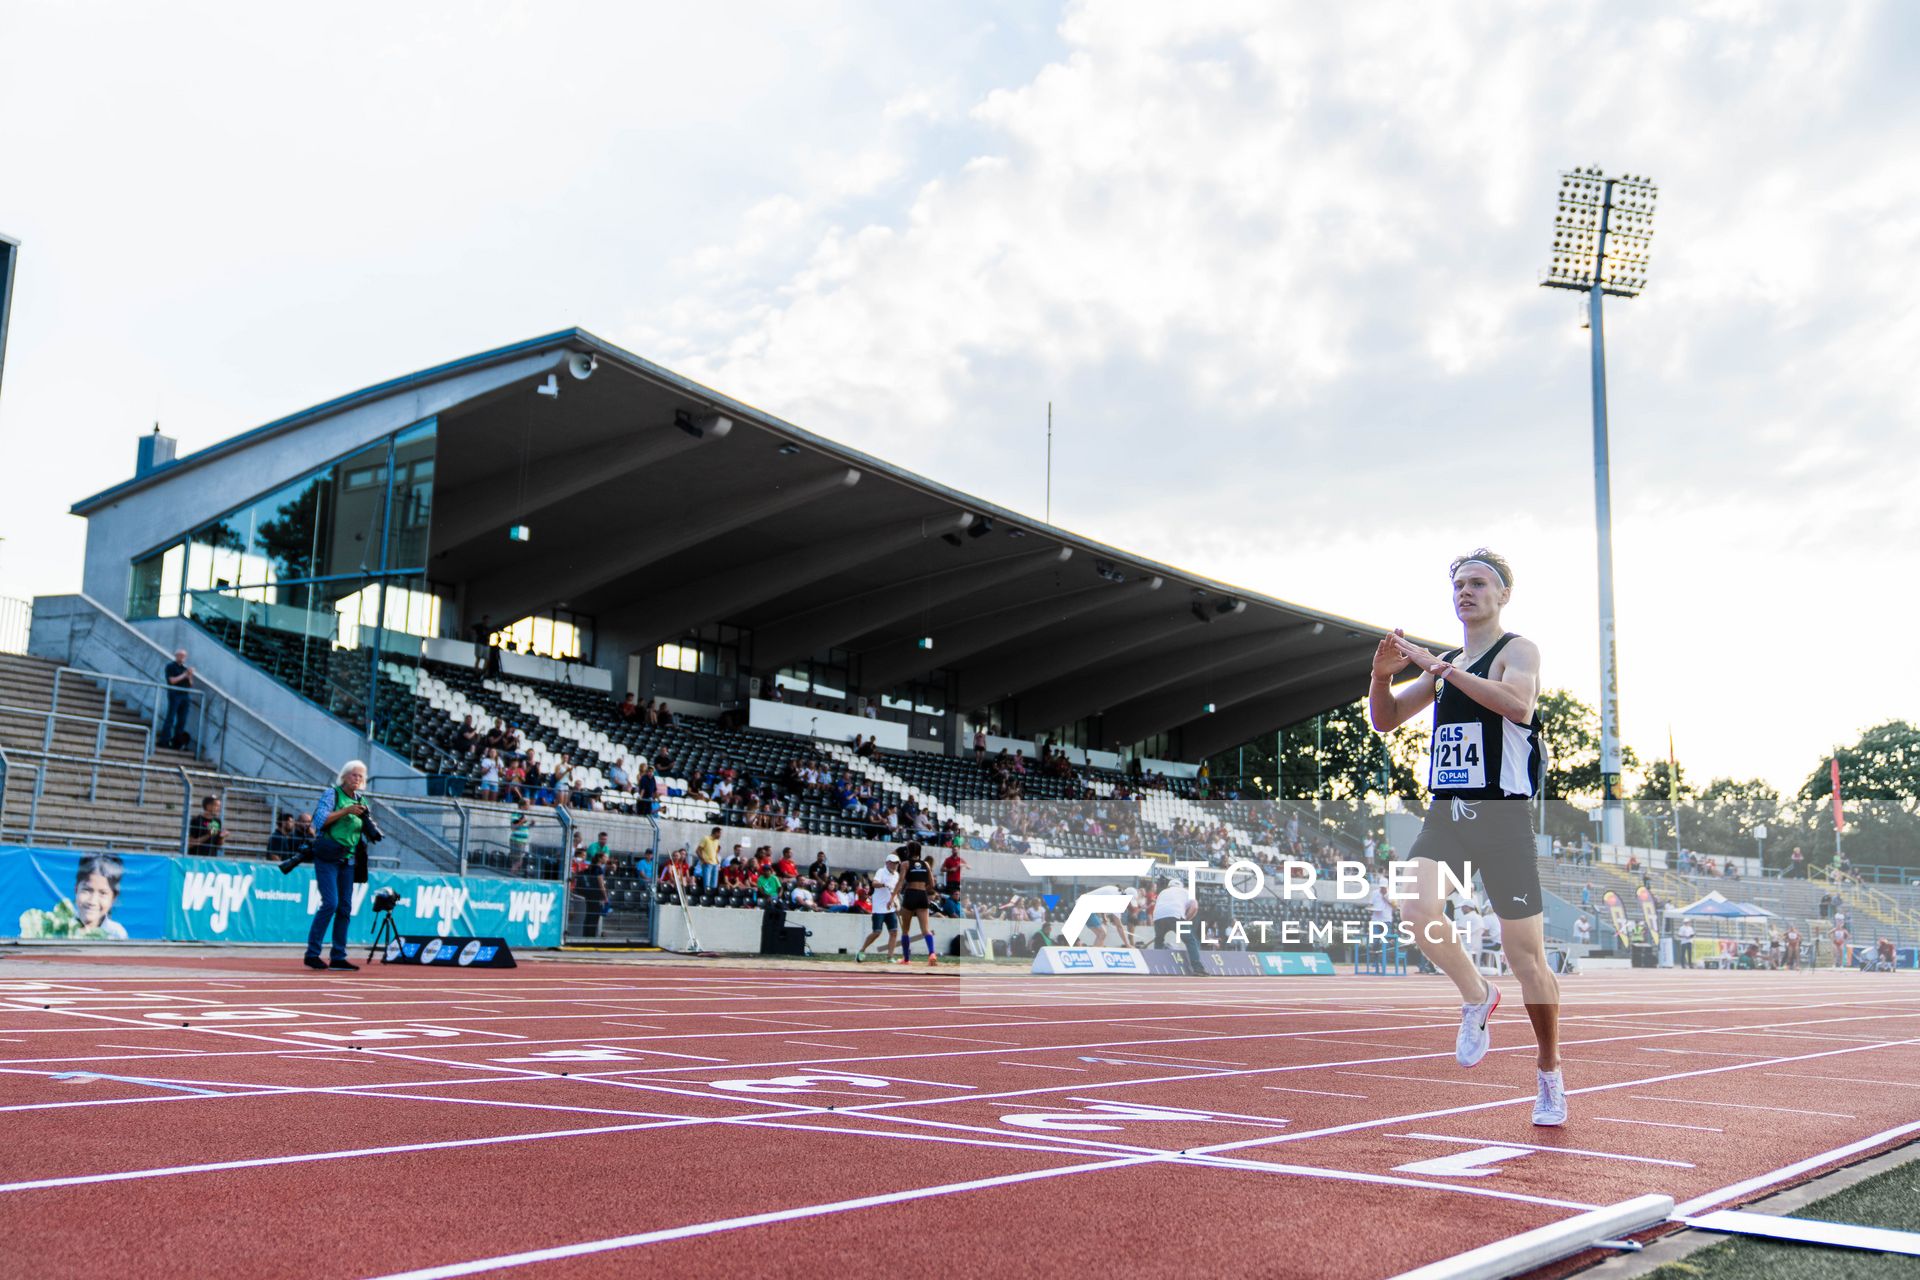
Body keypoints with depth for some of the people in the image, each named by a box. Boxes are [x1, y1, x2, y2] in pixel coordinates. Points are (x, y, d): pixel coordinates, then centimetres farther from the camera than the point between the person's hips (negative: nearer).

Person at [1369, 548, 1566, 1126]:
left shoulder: (1518, 649, -2)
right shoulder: (1443, 662, 17)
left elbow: (1518, 705, -24)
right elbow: (1385, 721, 17)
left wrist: (1442, 666, -26)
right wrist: (1382, 675, -3)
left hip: (1502, 817, -5)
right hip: (1444, 814, 5)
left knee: (1525, 954, -1)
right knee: (1415, 908, -21)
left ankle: (1549, 1070, 20)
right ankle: (1476, 996, 7)